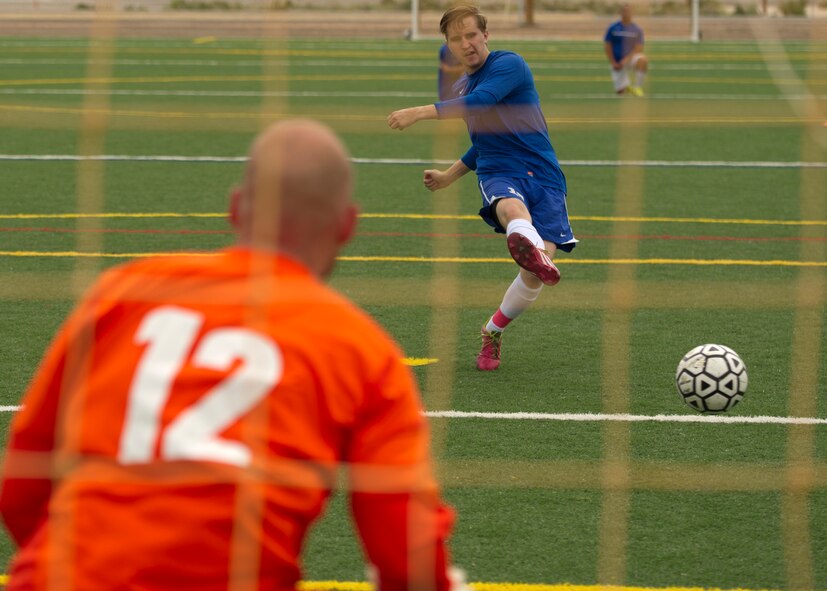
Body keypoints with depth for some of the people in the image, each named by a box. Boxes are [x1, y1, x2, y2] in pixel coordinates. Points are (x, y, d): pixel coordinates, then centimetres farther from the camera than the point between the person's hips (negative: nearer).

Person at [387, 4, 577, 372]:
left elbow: (480, 103, -21)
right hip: (498, 173, 4)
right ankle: (531, 250, -75)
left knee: (539, 269, -20)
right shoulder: (464, 88, 20)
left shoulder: (509, 65, -3)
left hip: (542, 174, -4)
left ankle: (492, 333, 7)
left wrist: (419, 113, -24)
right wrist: (449, 175, 38)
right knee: (513, 208, -36)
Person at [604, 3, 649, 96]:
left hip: (630, 59, 0)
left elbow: (638, 49, -7)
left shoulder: (637, 30, -1)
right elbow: (607, 46, 0)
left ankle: (638, 87, -25)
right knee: (620, 91, -11)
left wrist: (626, 59, -21)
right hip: (617, 63, 0)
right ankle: (627, 86, 28)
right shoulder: (613, 28, -1)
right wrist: (613, 63, -10)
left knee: (643, 60, -36)